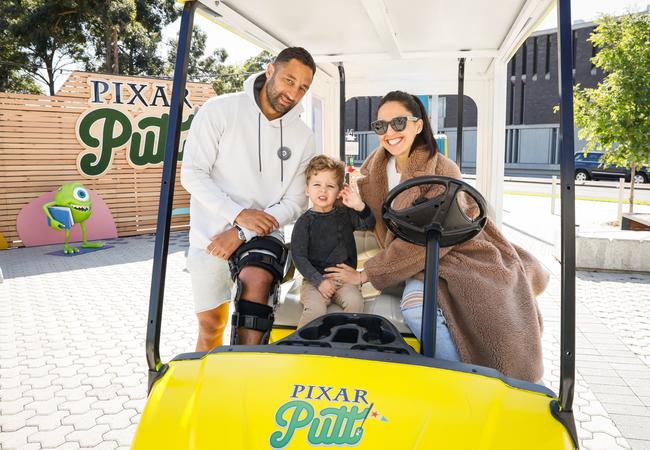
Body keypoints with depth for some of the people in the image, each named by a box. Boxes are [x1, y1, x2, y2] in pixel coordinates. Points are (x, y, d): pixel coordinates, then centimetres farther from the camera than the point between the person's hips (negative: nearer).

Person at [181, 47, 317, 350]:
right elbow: (192, 174, -10)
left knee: (257, 281, -31)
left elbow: (295, 203, -2)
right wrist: (238, 213, -21)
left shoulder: (303, 138, -2)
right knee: (210, 323, 8)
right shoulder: (219, 111, -8)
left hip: (261, 232, 1)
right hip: (210, 233, 0)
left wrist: (242, 232, -14)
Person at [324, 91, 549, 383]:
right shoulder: (377, 165, 1)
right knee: (415, 307, -30)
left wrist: (366, 274, -18)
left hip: (459, 257, -3)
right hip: (419, 261, 4)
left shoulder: (443, 172, -17)